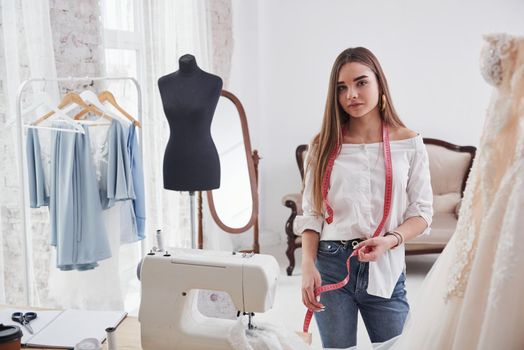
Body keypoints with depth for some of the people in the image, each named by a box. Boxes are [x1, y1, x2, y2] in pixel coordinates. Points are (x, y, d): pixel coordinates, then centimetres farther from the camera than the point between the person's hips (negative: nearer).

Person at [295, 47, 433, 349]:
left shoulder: (409, 143, -1)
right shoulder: (324, 146, 2)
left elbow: (422, 212, 1)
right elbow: (311, 214, 2)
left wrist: (390, 240, -17)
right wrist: (308, 265, -10)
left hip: (385, 269, 0)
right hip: (330, 267, 1)